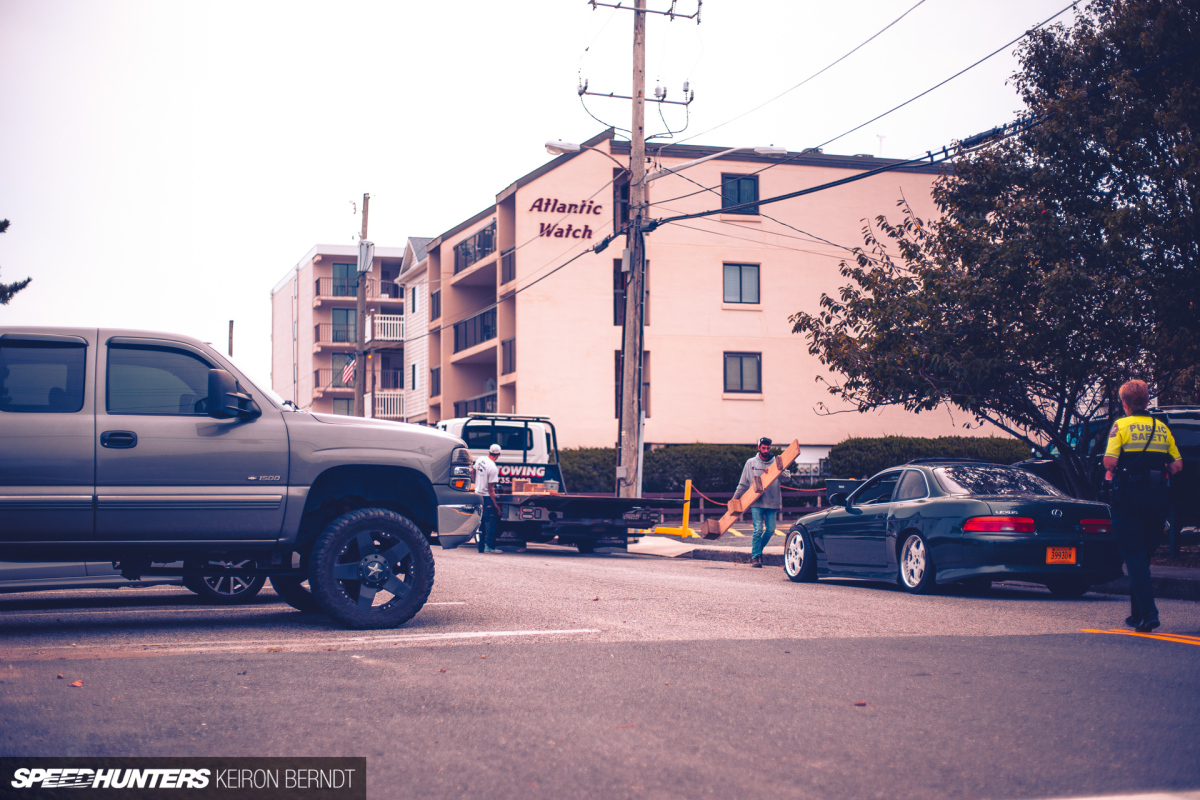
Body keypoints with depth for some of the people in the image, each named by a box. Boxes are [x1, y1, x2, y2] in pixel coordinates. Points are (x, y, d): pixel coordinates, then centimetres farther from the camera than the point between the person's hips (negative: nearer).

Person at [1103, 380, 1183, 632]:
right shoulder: (1162, 427, 10)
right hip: (1158, 497, 5)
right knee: (1143, 555, 16)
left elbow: (1110, 461, -14)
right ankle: (1138, 613, 21)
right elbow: (1177, 464, 8)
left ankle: (1148, 614, -15)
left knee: (1133, 556, -3)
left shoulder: (1121, 425, -4)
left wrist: (1112, 471, 8)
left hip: (1129, 495, -4)